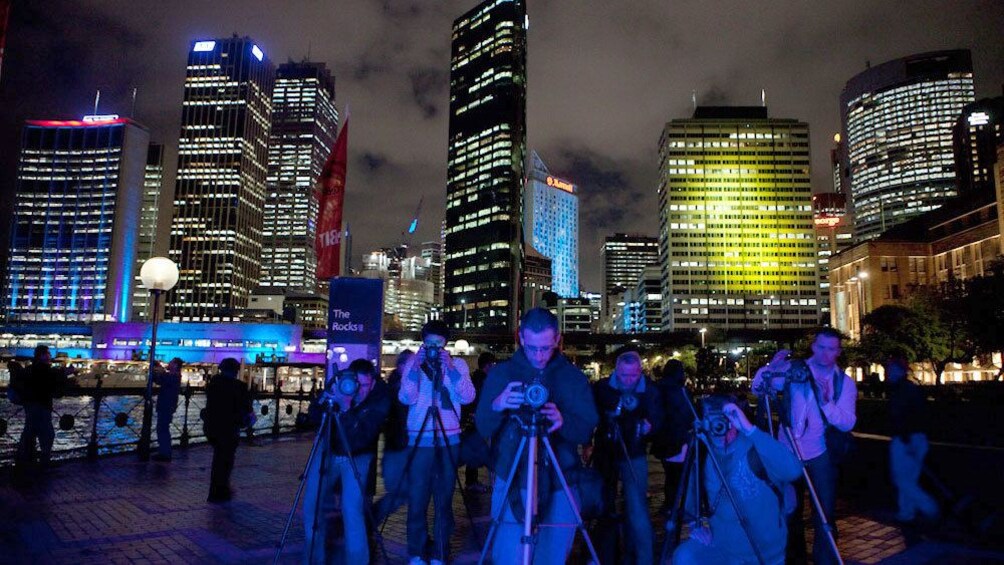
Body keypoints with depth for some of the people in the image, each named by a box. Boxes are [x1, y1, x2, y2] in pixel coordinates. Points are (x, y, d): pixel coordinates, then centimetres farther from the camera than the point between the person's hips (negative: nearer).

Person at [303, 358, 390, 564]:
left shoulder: (380, 398, -26)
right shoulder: (337, 382, -16)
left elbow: (360, 439, -33)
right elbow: (314, 416, -8)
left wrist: (346, 409, -43)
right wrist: (326, 401, -29)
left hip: (357, 456, -4)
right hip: (328, 449, 4)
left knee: (352, 511, -17)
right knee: (311, 507, 5)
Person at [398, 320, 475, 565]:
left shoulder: (458, 364, 6)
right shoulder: (412, 364, 6)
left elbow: (468, 397, -8)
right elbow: (406, 398, -6)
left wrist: (450, 368, -15)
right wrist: (416, 367, -14)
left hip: (449, 440, 0)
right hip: (419, 440, 0)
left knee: (444, 499, 3)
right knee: (417, 499, 0)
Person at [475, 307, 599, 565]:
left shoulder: (574, 377, 3)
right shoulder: (500, 373, 2)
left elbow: (587, 432, -1)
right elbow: (483, 429, -1)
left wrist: (563, 421, -23)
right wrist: (496, 406, -23)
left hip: (559, 488, 1)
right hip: (511, 485, -1)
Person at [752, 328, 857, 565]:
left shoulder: (845, 382, -1)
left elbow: (848, 423, -11)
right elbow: (757, 387, -1)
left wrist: (825, 402, -27)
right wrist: (771, 366, -17)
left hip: (821, 456, -1)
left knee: (825, 514, -3)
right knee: (790, 511, 13)